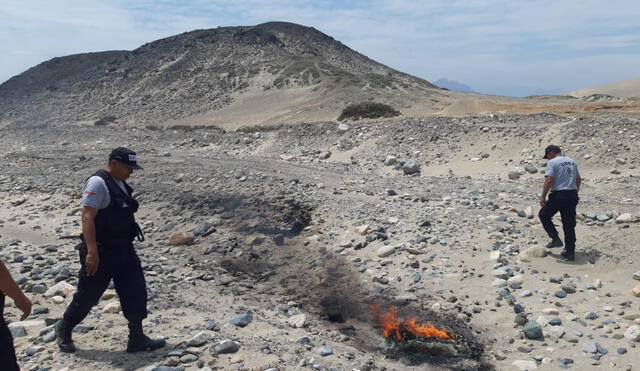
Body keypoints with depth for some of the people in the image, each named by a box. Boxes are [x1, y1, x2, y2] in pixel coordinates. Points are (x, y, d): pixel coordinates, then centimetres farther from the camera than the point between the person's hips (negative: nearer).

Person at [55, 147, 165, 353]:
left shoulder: (120, 184, 11)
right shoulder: (98, 183, -17)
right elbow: (87, 217, -24)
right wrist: (92, 251, -30)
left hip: (123, 250, 8)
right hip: (101, 253, -8)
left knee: (136, 292, 5)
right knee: (88, 295, 7)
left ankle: (137, 339, 14)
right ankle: (64, 328, 34)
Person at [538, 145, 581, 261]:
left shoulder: (552, 162, -7)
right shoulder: (572, 162, 15)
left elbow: (549, 180, -17)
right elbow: (578, 180, 21)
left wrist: (543, 197, -12)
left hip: (558, 195, -7)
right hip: (572, 195, 7)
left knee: (543, 215, 14)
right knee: (569, 224, 11)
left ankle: (556, 239, 5)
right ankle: (570, 252, 14)